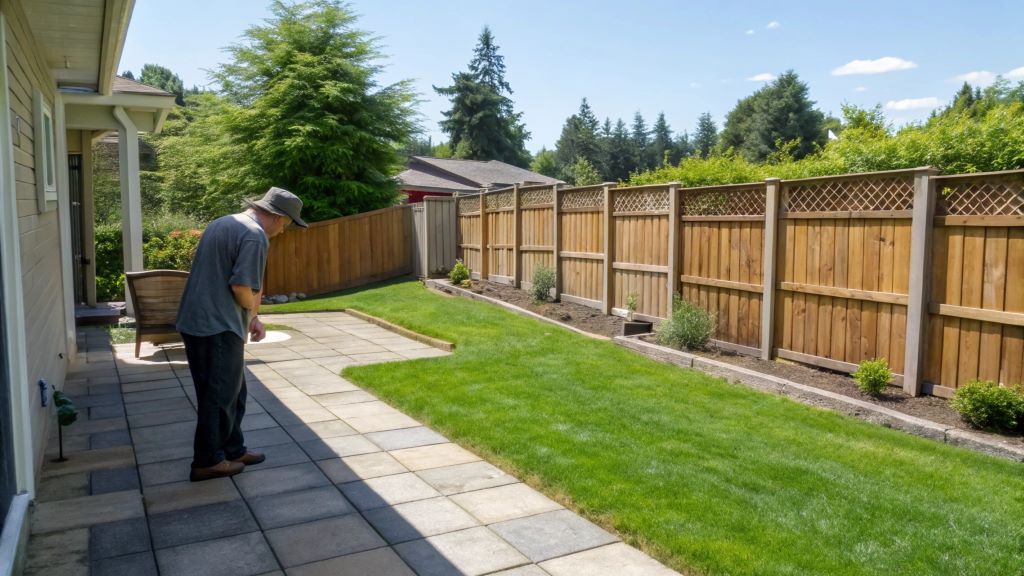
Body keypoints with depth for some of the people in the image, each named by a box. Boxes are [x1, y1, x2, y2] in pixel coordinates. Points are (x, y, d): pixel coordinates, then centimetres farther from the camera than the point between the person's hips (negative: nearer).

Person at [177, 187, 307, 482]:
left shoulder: (223, 223, 17)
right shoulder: (255, 235, -15)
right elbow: (241, 286, -24)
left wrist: (251, 317, 15)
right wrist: (253, 308, -1)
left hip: (194, 322, 10)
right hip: (218, 327, -10)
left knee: (231, 390, 18)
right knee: (220, 395, 3)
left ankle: (233, 450, 28)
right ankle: (208, 462, 14)